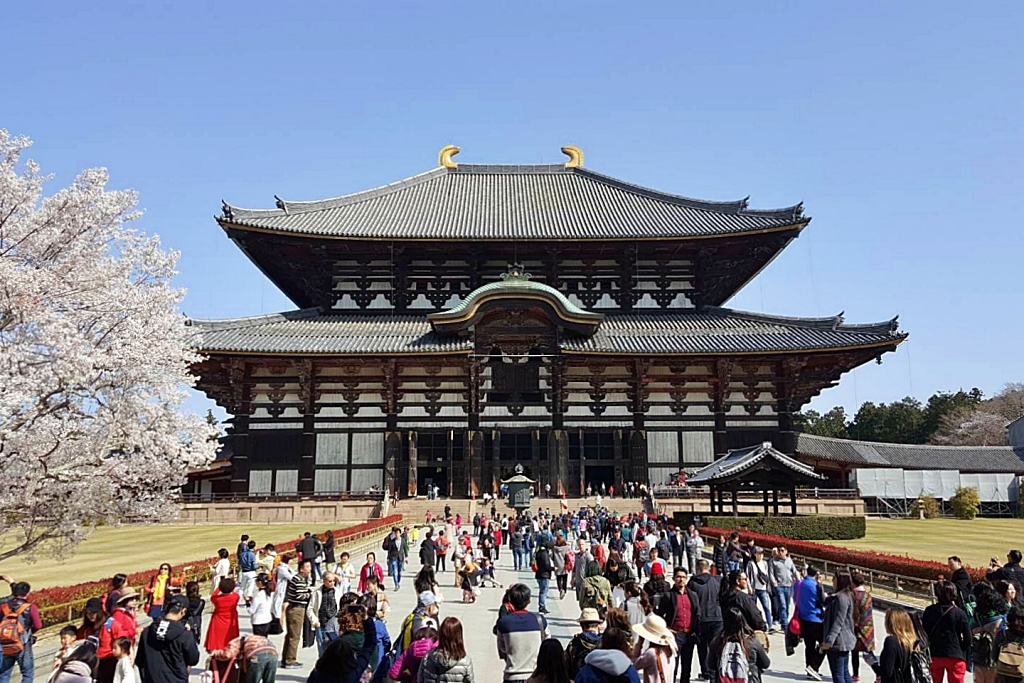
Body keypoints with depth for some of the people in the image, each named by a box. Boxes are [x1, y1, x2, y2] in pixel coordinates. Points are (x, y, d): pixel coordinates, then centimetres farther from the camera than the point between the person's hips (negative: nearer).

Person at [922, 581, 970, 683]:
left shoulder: (929, 611, -4)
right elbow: (967, 639, -8)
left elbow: (924, 633, 3)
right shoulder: (960, 613, -11)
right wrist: (966, 658, 4)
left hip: (934, 656, 2)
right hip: (955, 657, -2)